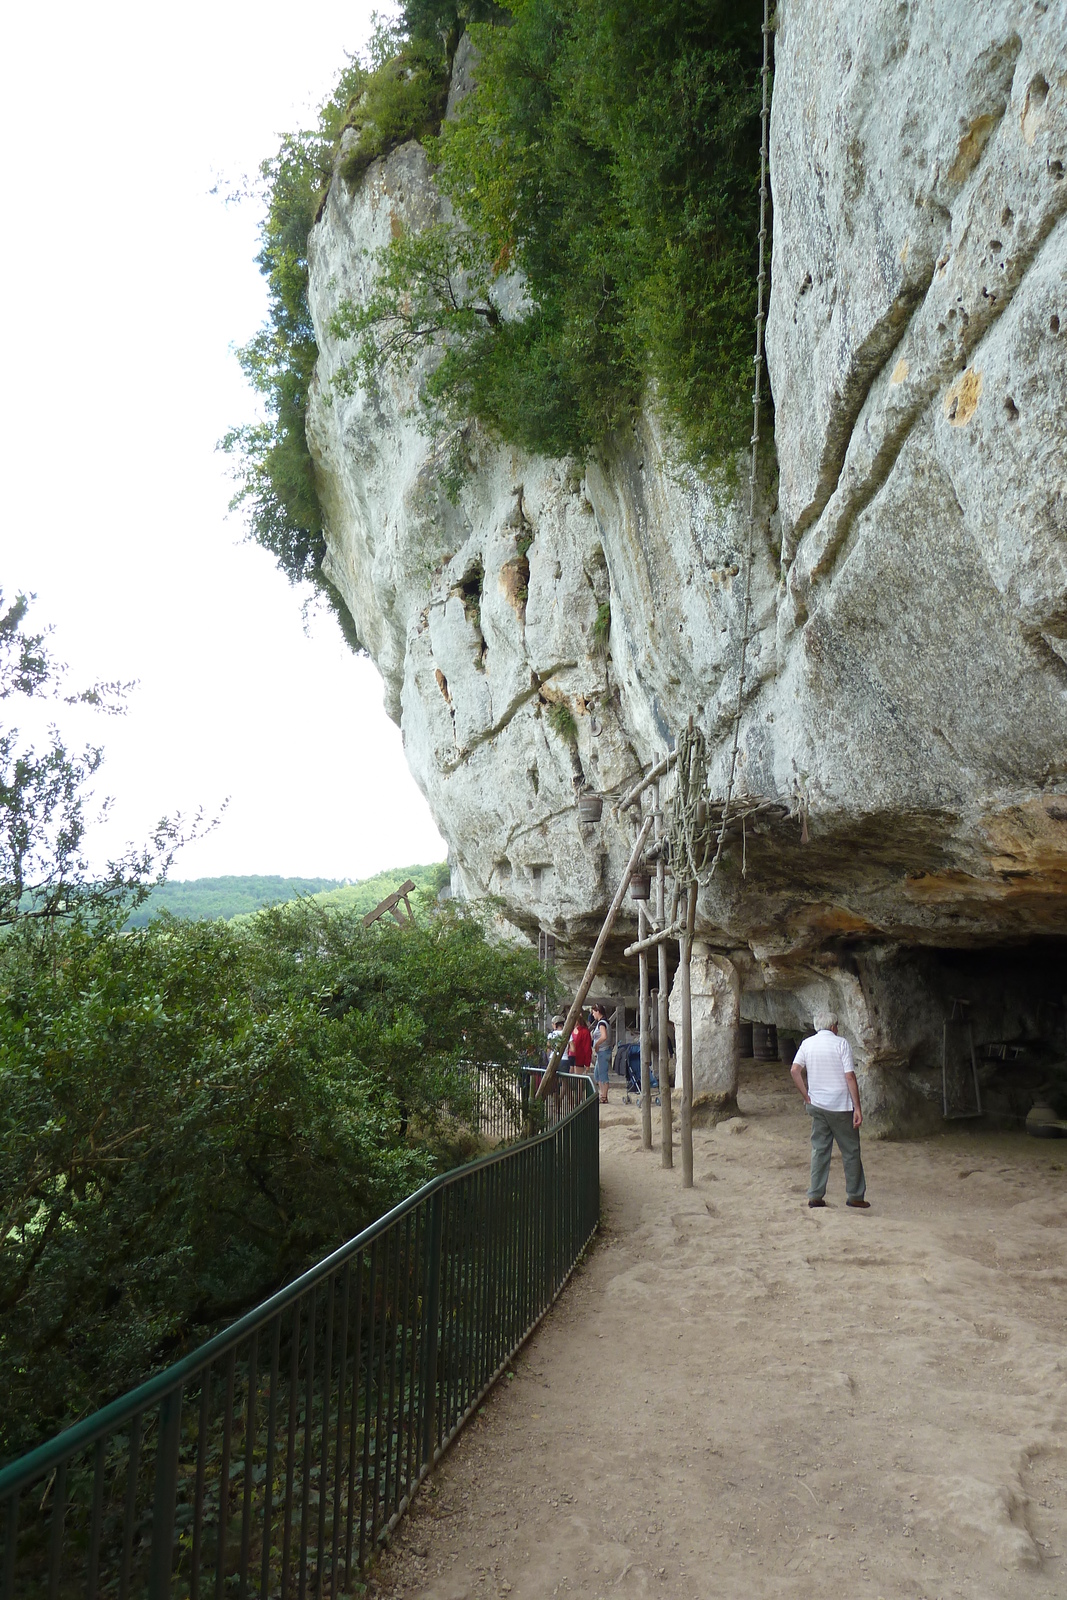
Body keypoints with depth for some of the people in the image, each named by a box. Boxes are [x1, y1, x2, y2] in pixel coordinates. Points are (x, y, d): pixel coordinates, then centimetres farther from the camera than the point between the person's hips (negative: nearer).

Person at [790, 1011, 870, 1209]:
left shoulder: (807, 1043, 4)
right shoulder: (841, 1044, -8)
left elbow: (795, 1070, -4)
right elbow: (850, 1077, -13)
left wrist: (807, 1096, 2)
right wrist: (857, 1108, -11)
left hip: (817, 1105, 4)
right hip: (841, 1106, -4)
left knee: (819, 1150, 10)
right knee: (850, 1151, 9)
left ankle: (815, 1196, 9)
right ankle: (855, 1196, 16)